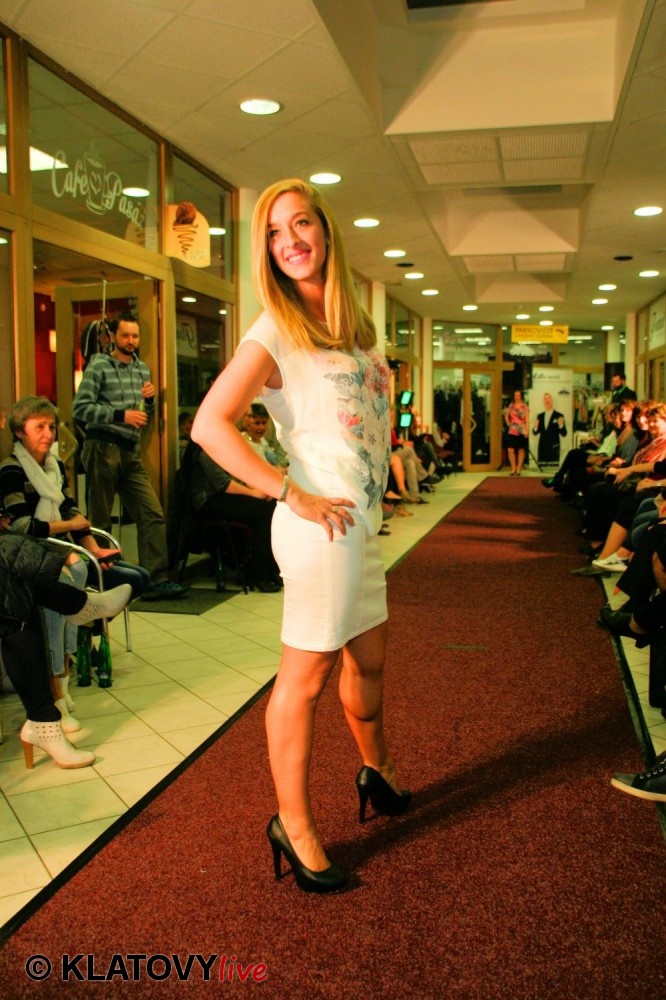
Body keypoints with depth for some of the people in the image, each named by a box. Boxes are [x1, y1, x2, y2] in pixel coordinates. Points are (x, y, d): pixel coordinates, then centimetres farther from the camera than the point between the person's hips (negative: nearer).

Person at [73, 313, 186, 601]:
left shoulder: (142, 369, 17)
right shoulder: (99, 365, -1)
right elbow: (80, 408, -11)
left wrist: (149, 399, 3)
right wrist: (120, 415, -18)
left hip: (131, 452, 6)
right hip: (103, 448, -6)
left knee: (153, 514, -3)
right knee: (99, 520, 2)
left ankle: (155, 580, -2)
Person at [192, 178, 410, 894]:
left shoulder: (352, 322, 13)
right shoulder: (275, 331, -10)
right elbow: (209, 426, -19)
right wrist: (292, 496, -20)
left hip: (364, 518, 8)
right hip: (324, 521, -8)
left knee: (368, 658, 21)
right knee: (306, 673, 1)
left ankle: (376, 770, 43)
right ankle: (293, 825, 15)